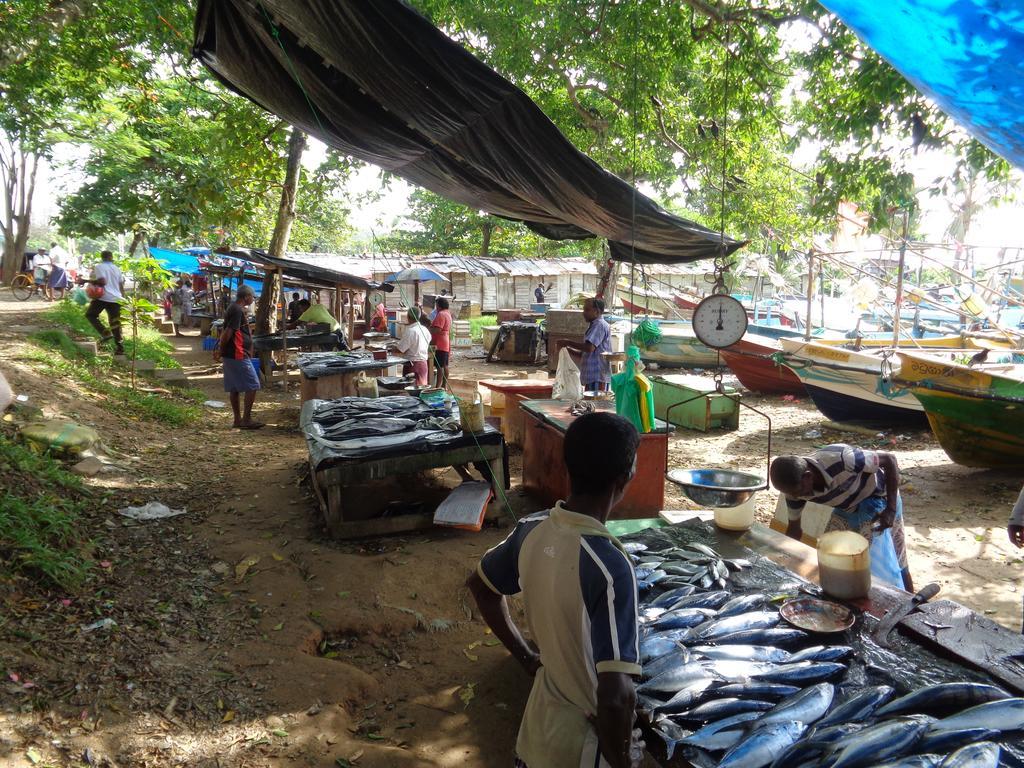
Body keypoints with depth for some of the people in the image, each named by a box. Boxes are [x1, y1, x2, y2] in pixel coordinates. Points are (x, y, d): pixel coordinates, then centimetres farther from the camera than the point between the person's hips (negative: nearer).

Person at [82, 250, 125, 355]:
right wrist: (123, 298, 25)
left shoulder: (99, 267, -3)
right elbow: (121, 285, 16)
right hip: (116, 298, 5)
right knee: (115, 323, 8)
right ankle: (120, 348, 3)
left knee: (90, 315, 14)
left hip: (103, 297, -5)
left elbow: (102, 281, -17)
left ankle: (105, 333, -5)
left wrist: (87, 281, -8)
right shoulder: (117, 268, 15)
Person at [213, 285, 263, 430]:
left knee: (235, 388, 11)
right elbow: (228, 333, -21)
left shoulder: (233, 309, 16)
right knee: (252, 386, -5)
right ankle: (246, 419, -4)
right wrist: (220, 351, -10)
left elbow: (226, 332, 19)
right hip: (238, 355, -10)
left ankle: (238, 420, 15)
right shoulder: (238, 311, -16)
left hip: (231, 356, 10)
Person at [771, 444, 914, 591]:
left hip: (879, 499, -4)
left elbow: (889, 459, -25)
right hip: (847, 509, 5)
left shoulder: (841, 460, -41)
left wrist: (891, 509, -28)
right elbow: (794, 528, -6)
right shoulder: (795, 485, -22)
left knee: (894, 563, 2)